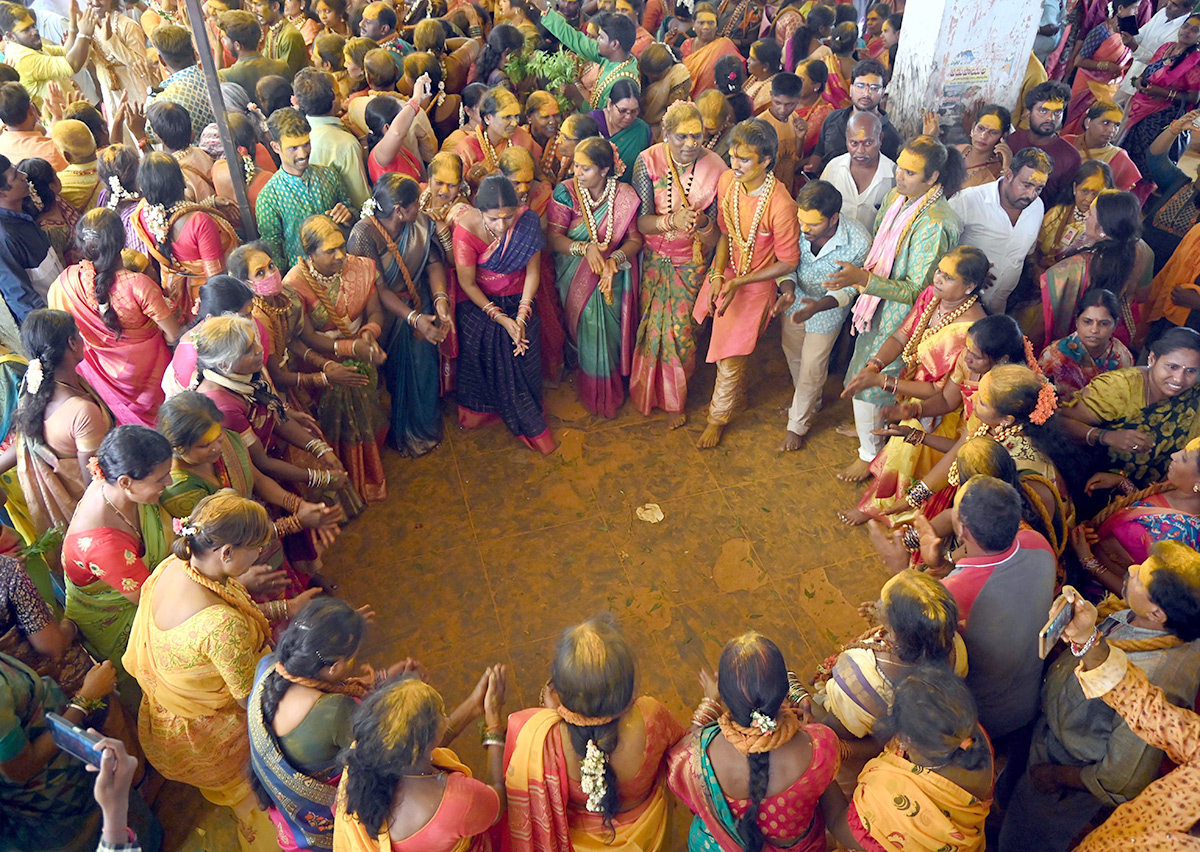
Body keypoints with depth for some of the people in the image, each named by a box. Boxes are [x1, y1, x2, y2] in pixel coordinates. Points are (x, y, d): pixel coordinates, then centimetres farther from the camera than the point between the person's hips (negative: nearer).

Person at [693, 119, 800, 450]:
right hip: (725, 274, 5)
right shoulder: (727, 180, -14)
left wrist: (738, 283, -22)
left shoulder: (781, 206, -32)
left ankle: (719, 417, 36)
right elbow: (725, 232, 0)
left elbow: (788, 262, -19)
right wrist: (717, 274, -15)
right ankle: (738, 388, 57)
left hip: (755, 286, -5)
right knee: (721, 344, 24)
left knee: (730, 359, 9)